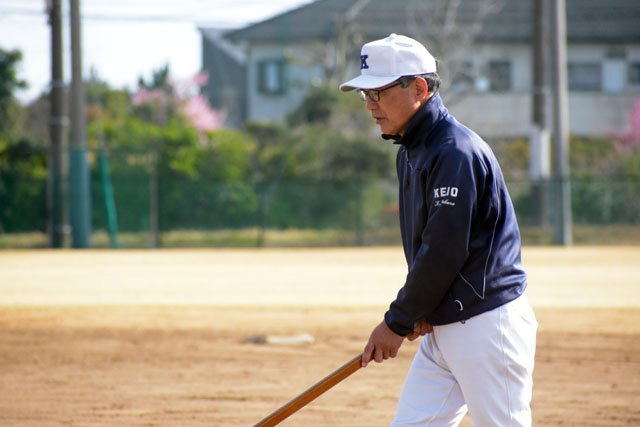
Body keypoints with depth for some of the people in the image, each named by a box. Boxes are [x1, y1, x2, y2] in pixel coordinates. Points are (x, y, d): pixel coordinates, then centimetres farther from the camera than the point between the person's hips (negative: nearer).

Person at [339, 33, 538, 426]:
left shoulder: (455, 153, -17)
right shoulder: (411, 152, 14)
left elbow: (444, 254, -19)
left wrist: (398, 322, -11)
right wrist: (418, 310, 3)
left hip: (488, 324, -10)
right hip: (441, 329, 10)